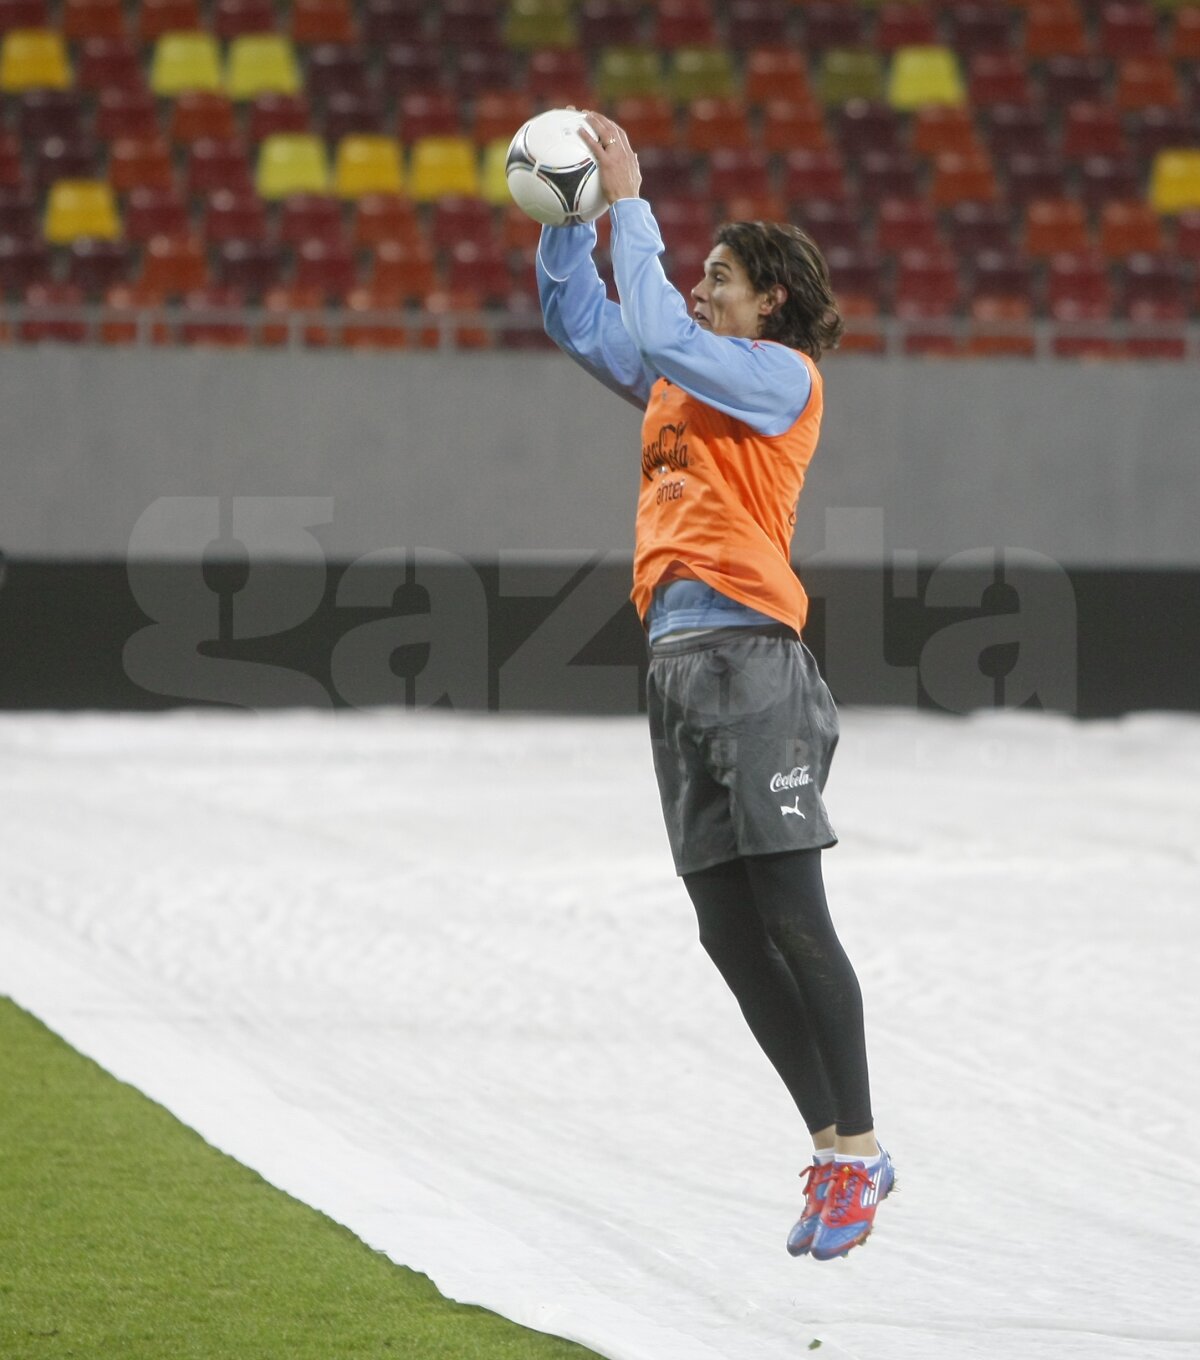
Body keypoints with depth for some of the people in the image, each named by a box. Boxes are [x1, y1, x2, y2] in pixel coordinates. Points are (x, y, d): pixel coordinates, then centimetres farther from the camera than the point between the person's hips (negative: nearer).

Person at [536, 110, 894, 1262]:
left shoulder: (783, 375, 0)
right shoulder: (681, 381, 22)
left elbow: (659, 335, -12)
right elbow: (578, 319, 29)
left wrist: (629, 204, -6)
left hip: (748, 652, -8)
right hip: (676, 660, 8)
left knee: (788, 914, -11)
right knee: (728, 930, 4)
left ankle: (858, 1150, -7)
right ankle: (832, 1145, 9)